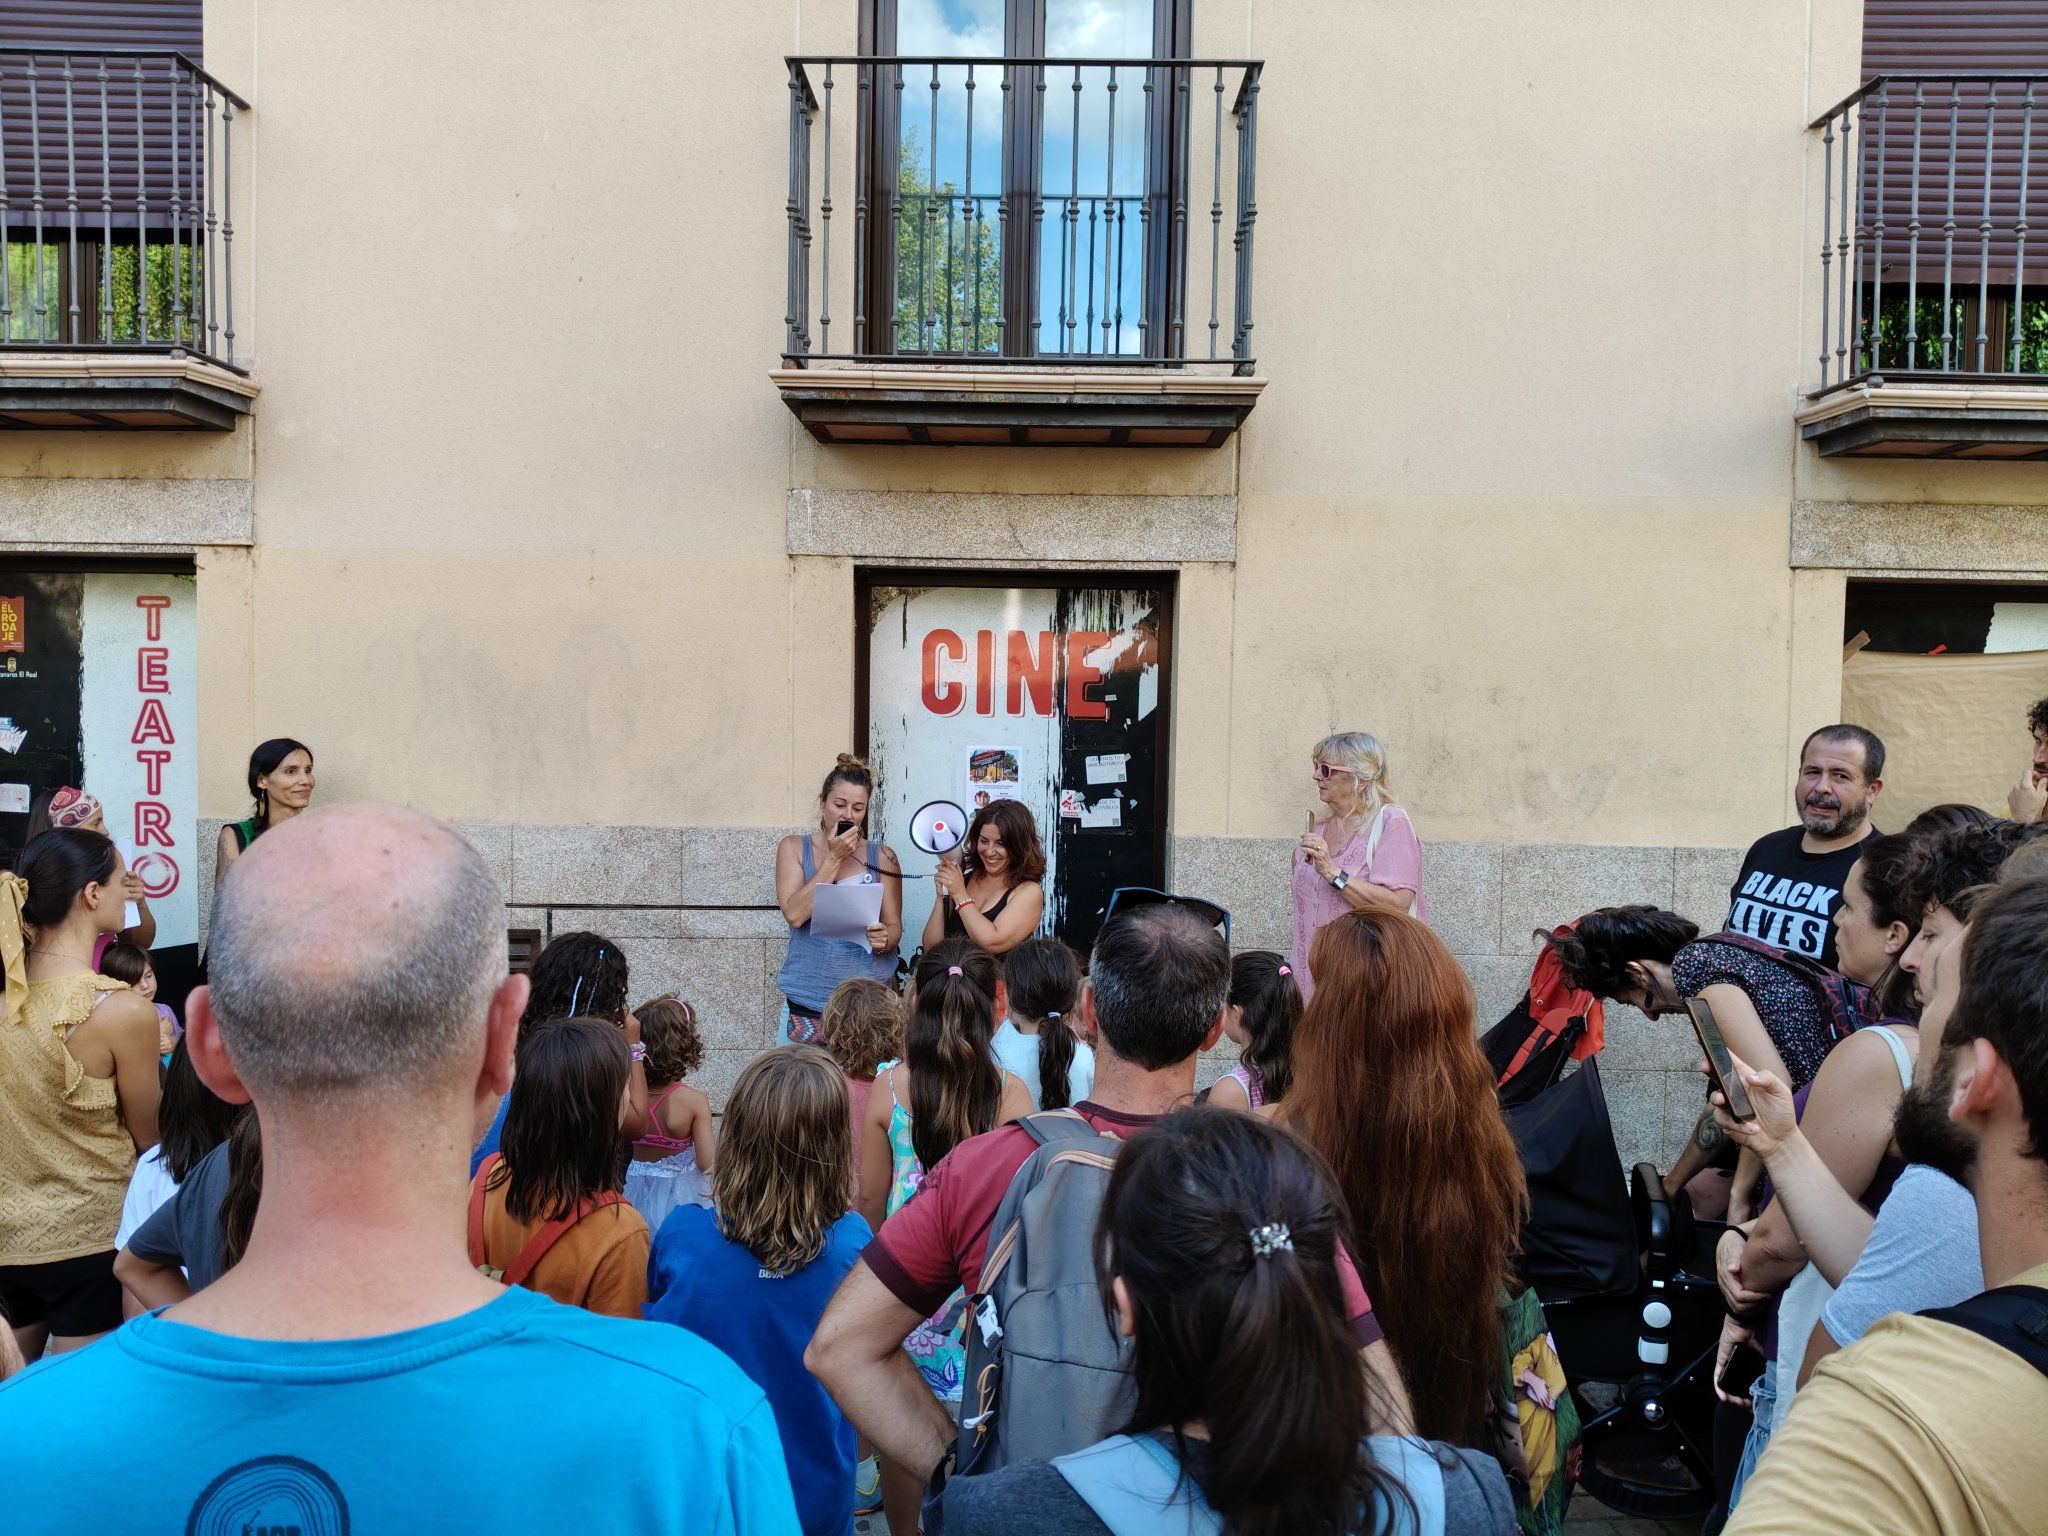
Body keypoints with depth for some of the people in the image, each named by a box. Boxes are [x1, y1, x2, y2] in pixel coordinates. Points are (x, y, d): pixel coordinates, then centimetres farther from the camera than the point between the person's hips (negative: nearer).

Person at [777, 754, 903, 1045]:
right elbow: (794, 913, -8)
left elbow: (895, 925, 7)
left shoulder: (882, 857, 7)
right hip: (808, 997, 0)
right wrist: (835, 858, -9)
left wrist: (884, 939, -16)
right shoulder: (794, 847, 5)